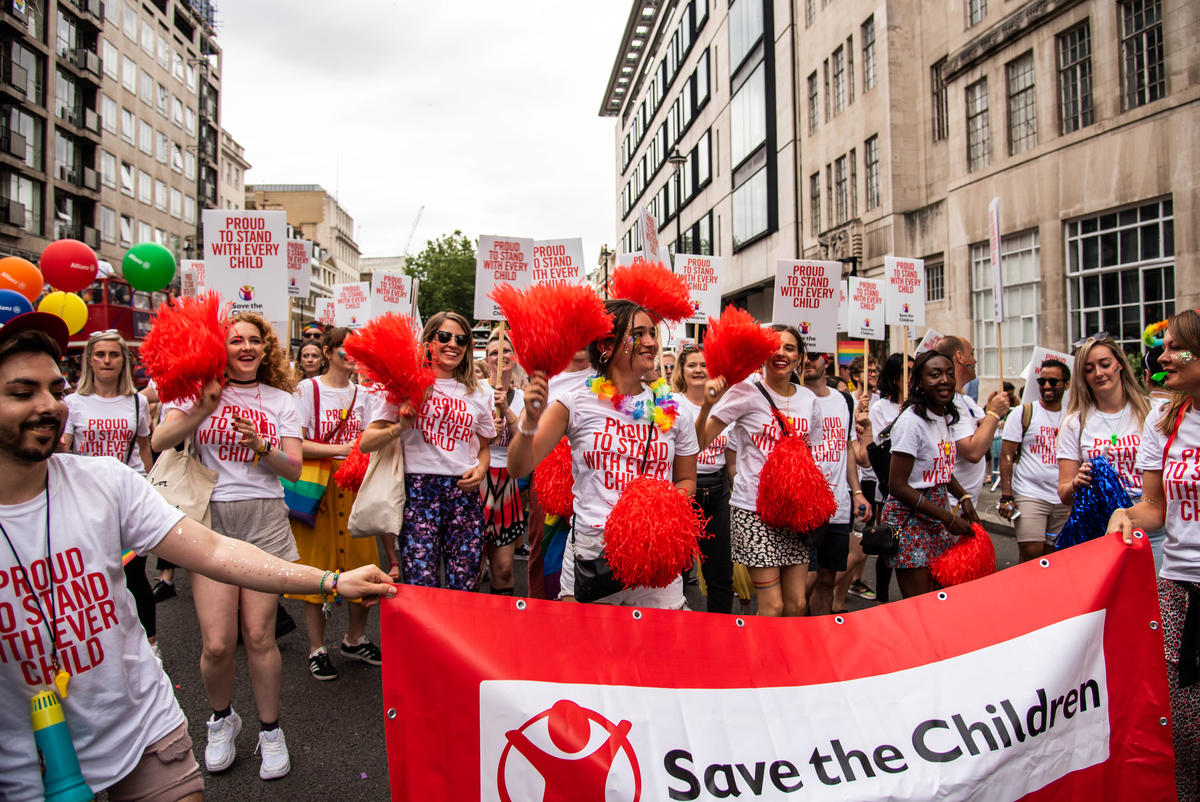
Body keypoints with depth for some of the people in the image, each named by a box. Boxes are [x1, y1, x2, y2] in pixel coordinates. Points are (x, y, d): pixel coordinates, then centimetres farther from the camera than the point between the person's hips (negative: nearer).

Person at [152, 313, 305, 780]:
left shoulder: (280, 400, 10)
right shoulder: (201, 393, 7)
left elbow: (293, 469, 6)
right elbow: (160, 441, -8)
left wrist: (261, 445, -11)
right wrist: (205, 409, -20)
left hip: (265, 517, 1)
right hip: (212, 517, -1)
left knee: (258, 636, -1)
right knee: (217, 643, -4)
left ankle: (270, 729, 20)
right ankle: (222, 718, 27)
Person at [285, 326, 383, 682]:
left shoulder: (362, 394, 12)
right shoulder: (308, 389, -2)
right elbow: (296, 445, -10)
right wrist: (340, 449, -15)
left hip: (355, 485, 4)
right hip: (317, 484, -4)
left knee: (360, 560, 3)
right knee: (316, 563, 1)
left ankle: (355, 639, 22)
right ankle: (317, 648, 15)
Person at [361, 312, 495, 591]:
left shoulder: (480, 392, 15)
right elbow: (365, 443, 1)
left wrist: (480, 470, 3)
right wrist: (400, 427, -16)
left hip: (465, 493, 3)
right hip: (419, 490, -3)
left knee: (464, 588, 1)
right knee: (421, 590, -7)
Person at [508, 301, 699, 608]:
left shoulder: (670, 410, 6)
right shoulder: (577, 403, -1)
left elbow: (687, 479, 17)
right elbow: (519, 468, -5)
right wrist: (531, 419, -22)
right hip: (590, 551, -2)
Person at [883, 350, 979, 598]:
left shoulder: (946, 417, 8)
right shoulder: (911, 421, -17)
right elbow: (897, 485, -20)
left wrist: (963, 497, 5)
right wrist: (948, 518, -17)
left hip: (939, 516, 8)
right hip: (910, 518, -8)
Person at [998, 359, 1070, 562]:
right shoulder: (1022, 413, -1)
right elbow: (1006, 455, -4)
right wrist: (1006, 496, -12)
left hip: (1064, 500, 4)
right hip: (1029, 495, -4)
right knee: (1031, 553, -13)